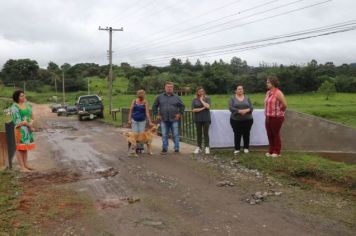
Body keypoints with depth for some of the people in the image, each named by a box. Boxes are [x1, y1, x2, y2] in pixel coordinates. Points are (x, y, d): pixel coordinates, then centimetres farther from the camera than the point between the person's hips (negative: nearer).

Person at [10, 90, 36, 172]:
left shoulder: (27, 104, 9)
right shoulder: (14, 107, -11)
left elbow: (31, 115, 10)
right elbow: (17, 121, -14)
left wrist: (31, 123, -8)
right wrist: (28, 124, -13)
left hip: (28, 129, 7)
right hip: (20, 129, -7)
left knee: (25, 147, 11)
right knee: (20, 147, -2)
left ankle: (25, 165, 18)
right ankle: (22, 167, 1)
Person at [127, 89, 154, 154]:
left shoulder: (145, 102, -4)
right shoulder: (134, 101, 1)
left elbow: (147, 112, -9)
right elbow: (130, 111, 3)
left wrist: (150, 122, -14)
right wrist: (129, 120, -4)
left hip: (142, 121, -1)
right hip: (134, 120, 1)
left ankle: (140, 148, 8)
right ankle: (135, 148, 3)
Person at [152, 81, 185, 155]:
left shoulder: (176, 97, 6)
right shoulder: (159, 97, 7)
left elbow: (182, 106, 12)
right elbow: (154, 106, 14)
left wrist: (179, 114, 2)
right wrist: (156, 114, 5)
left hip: (174, 120, -1)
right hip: (164, 120, 1)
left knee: (176, 135, 2)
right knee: (164, 135, 6)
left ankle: (176, 148, 11)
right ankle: (164, 149, 14)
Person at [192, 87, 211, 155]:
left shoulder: (207, 98, 3)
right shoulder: (195, 100, 6)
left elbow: (207, 106, -14)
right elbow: (193, 110, -4)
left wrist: (202, 100, -6)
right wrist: (202, 108, -10)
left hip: (206, 119, -1)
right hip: (198, 119, 2)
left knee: (206, 133, -1)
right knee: (199, 133, 5)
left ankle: (207, 147, 4)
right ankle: (199, 147, 13)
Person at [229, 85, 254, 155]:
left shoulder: (247, 98, 8)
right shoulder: (232, 98, 2)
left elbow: (251, 107, 3)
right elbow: (230, 107, -10)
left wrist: (246, 110, -19)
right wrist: (239, 111, -22)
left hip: (247, 119, 2)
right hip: (235, 120, -2)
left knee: (246, 134, 6)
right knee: (237, 134, 1)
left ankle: (246, 148, 18)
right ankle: (237, 149, 11)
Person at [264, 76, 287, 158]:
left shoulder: (278, 93, -16)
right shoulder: (268, 92, 9)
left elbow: (284, 104, -19)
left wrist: (280, 112, -4)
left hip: (276, 117, -7)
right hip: (268, 117, 7)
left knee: (275, 134, 2)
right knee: (269, 134, 11)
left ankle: (277, 152, 13)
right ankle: (271, 151, 22)